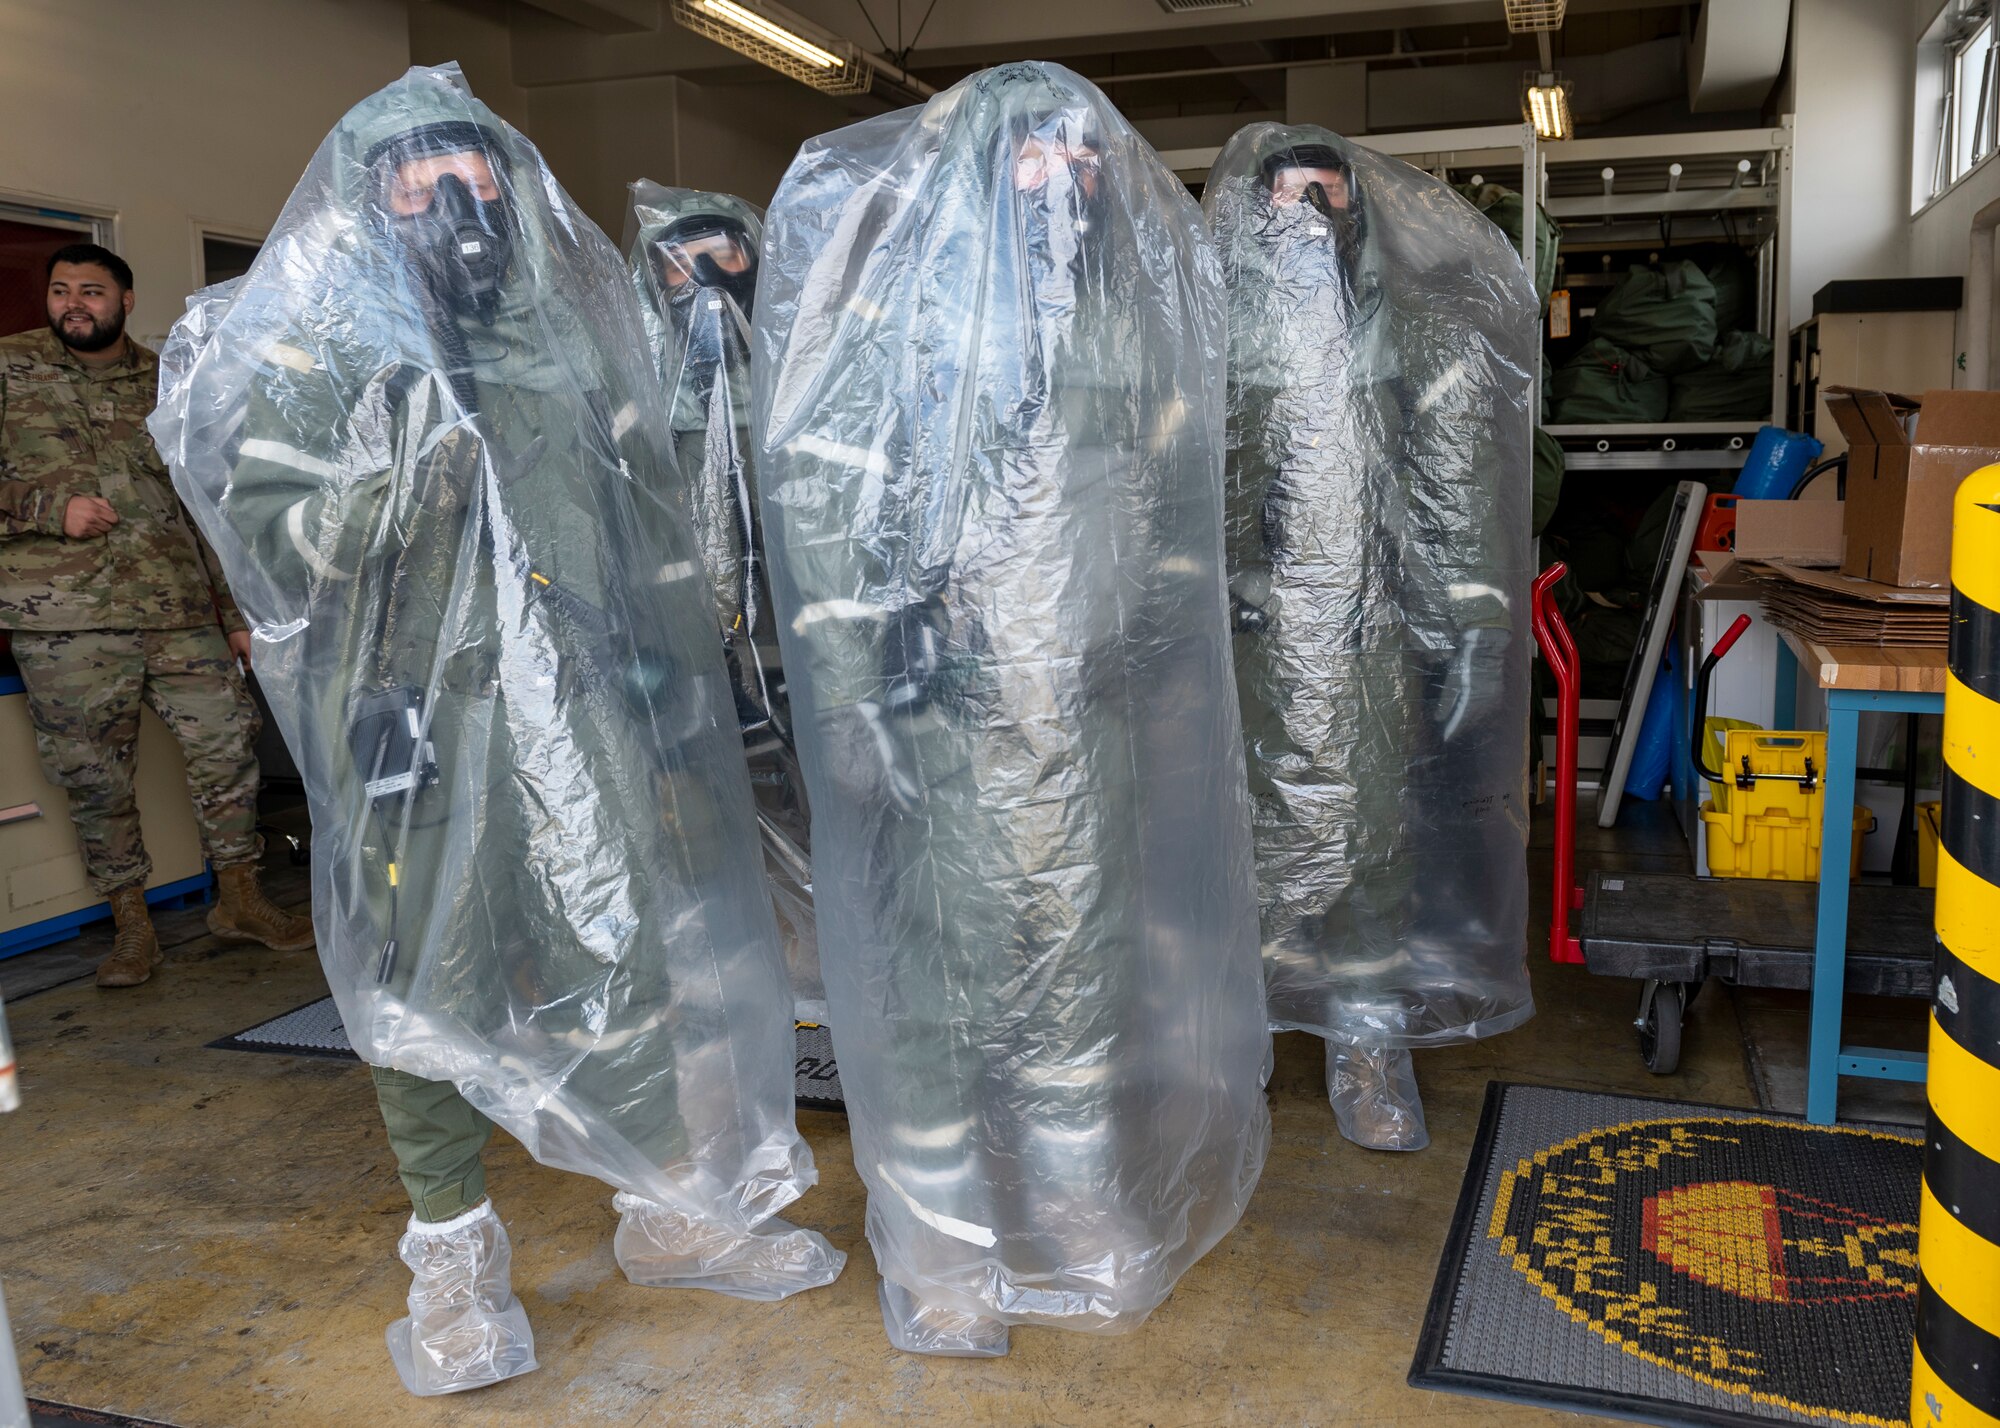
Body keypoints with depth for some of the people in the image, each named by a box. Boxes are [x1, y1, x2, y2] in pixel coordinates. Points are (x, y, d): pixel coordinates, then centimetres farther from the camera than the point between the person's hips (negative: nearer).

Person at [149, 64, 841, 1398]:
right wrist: (398, 466, -21)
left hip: (585, 731, 3)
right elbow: (276, 546, -8)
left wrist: (660, 661, 12)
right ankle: (454, 1256, 26)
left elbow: (647, 524, 17)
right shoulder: (312, 360, 1)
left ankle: (675, 1208, 28)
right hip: (414, 735, -3)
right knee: (428, 986, 5)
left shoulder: (567, 344, 11)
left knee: (640, 958, 8)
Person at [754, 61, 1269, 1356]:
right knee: (944, 966, 5)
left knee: (1083, 957, 14)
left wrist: (1166, 665, 14)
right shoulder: (902, 289, -6)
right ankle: (947, 1253, 23)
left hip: (1092, 709, 5)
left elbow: (1168, 502, 17)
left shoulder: (1129, 305, 9)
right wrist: (847, 690, -13)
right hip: (944, 702, -4)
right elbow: (818, 489, -9)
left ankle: (1083, 1222, 35)